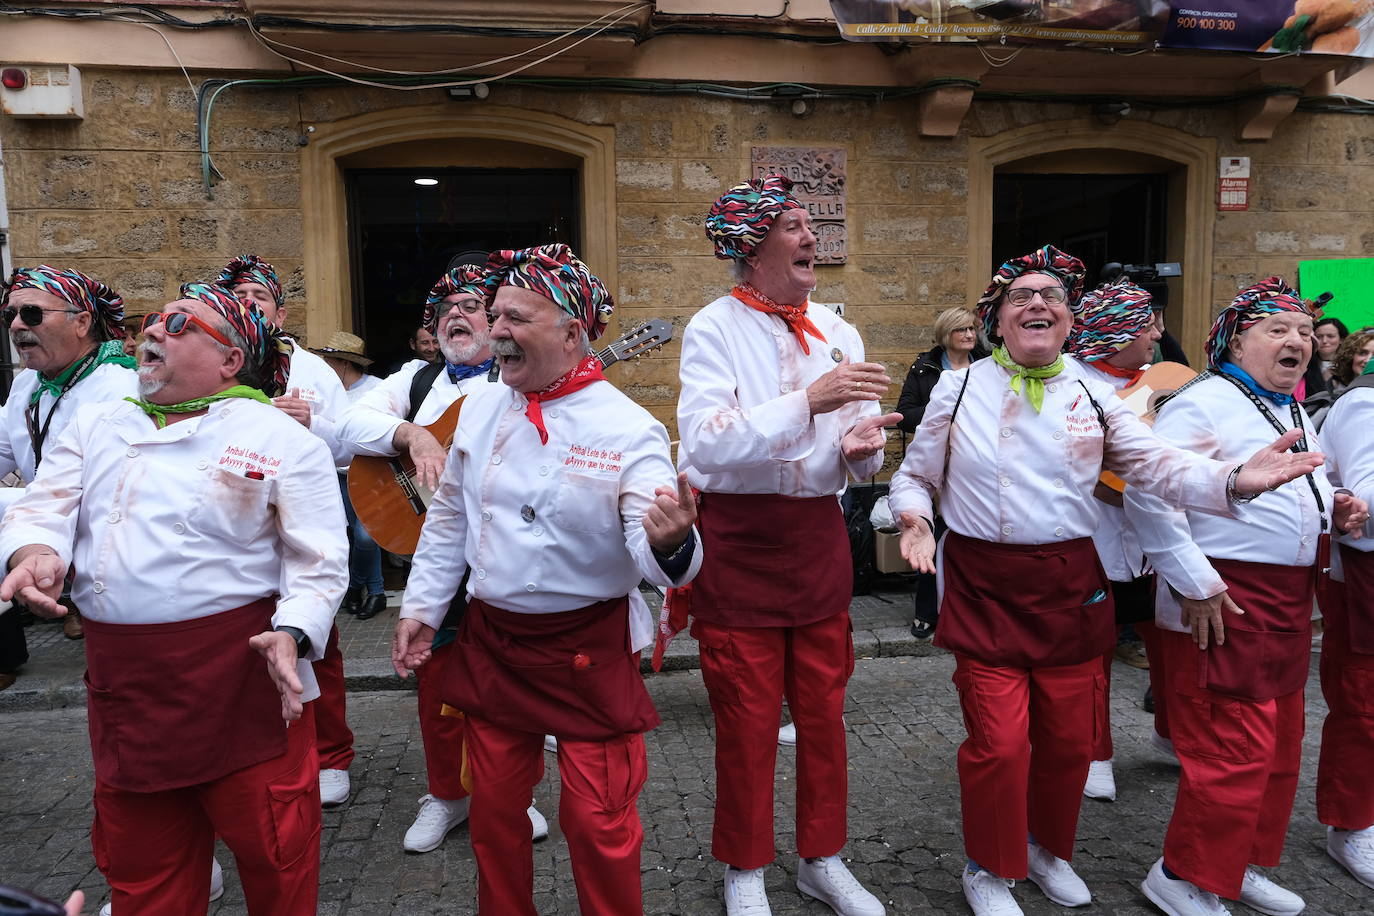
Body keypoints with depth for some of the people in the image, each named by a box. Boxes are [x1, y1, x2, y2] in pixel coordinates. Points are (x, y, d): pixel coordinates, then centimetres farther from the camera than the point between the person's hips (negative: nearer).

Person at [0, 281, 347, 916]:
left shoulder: (283, 440, -3)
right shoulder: (96, 426, 13)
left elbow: (317, 561, -7)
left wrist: (292, 634, -22)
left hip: (241, 672, -5)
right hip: (120, 673, 5)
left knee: (274, 852, 5)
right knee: (140, 863, 19)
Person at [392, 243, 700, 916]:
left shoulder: (628, 429, -16)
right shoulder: (480, 408, 0)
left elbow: (652, 555, -22)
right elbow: (448, 519, 11)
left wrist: (669, 543, -45)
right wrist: (420, 609, 11)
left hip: (590, 653, -5)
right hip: (490, 643, 5)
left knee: (599, 824, 4)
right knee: (493, 810, 19)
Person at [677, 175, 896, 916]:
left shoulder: (836, 331, 7)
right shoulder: (713, 329, -9)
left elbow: (860, 455, 10)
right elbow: (705, 446, -24)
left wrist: (861, 447, -13)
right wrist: (807, 402, -30)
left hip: (820, 539, 5)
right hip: (740, 542, -5)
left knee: (823, 710, 14)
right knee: (747, 718, 7)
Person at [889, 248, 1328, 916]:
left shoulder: (1092, 395, 5)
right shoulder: (960, 389, -1)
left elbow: (1161, 467, -1)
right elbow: (915, 476, 5)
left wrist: (1235, 479, -19)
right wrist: (914, 516, -16)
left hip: (1071, 585, 3)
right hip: (983, 587, -3)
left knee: (1069, 737, 12)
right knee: (999, 742, -4)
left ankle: (1049, 848, 40)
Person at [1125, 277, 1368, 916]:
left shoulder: (1294, 413, 17)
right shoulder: (1205, 403, -13)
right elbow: (1147, 493, -23)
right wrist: (1194, 583, -21)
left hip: (1290, 600, 10)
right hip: (1223, 601, -10)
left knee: (1279, 744, 17)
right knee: (1233, 749, -7)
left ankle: (1242, 863, 35)